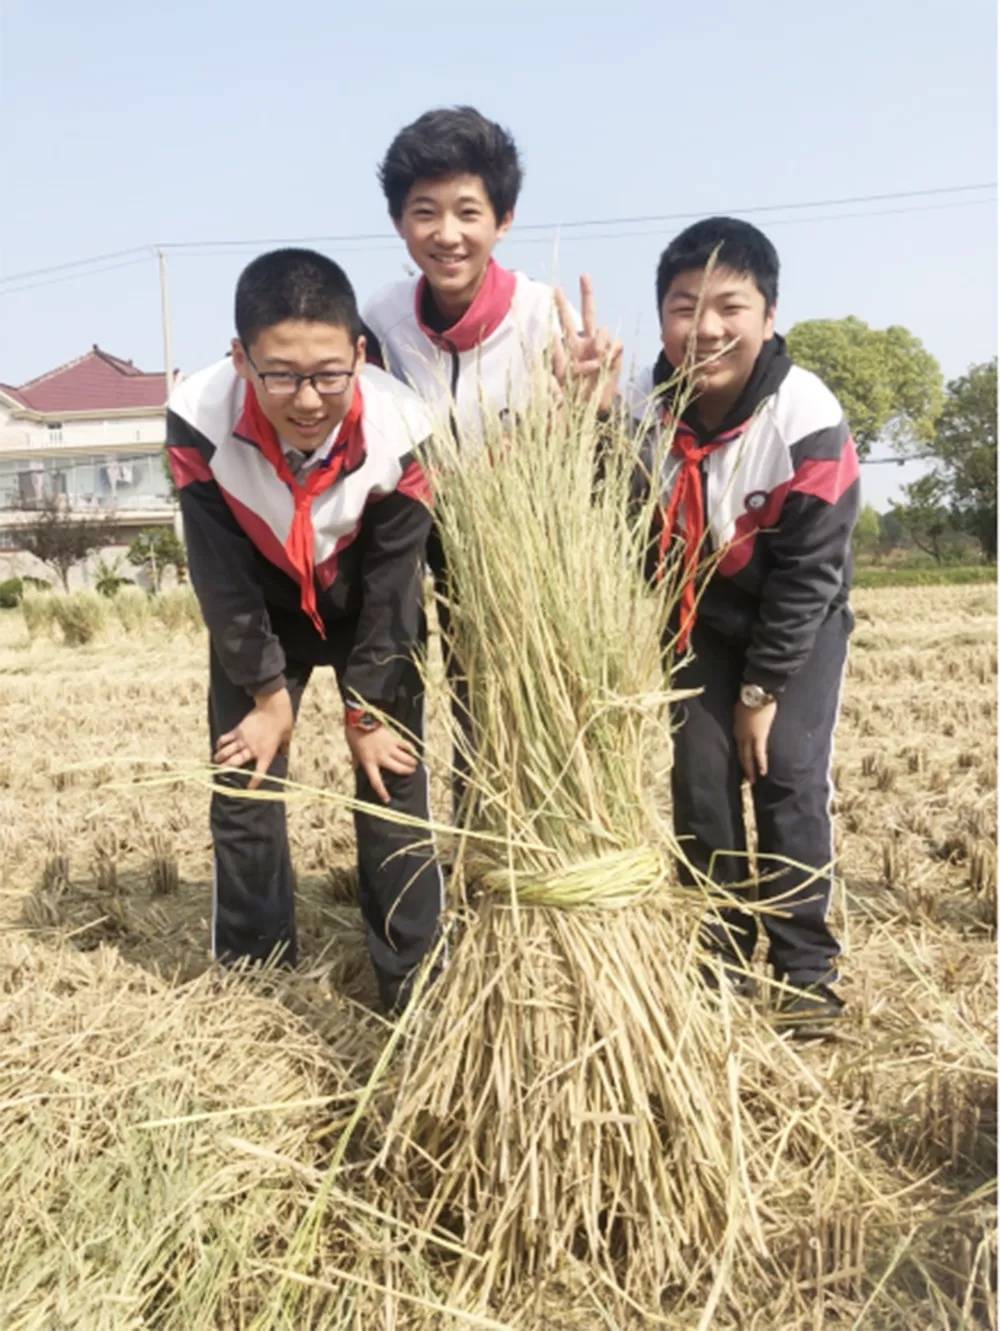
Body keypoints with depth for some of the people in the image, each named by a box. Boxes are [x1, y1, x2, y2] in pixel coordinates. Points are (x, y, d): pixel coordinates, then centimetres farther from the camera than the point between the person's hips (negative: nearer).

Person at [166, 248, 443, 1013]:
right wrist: (266, 691, -13)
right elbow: (220, 573, -20)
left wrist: (369, 710, -13)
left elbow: (392, 580, -20)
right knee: (243, 782, 0)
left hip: (371, 609, 0)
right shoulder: (199, 418, -32)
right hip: (257, 612, 1)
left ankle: (413, 981, 13)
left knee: (393, 778, -1)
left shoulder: (398, 428, -32)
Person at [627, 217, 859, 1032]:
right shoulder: (642, 412, -19)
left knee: (790, 775, -9)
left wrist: (763, 688, -17)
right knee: (699, 776, -1)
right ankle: (718, 959, 14)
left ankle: (806, 969, 6)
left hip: (800, 620, -2)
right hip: (701, 618, 3)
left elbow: (808, 572, -21)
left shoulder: (809, 421, -27)